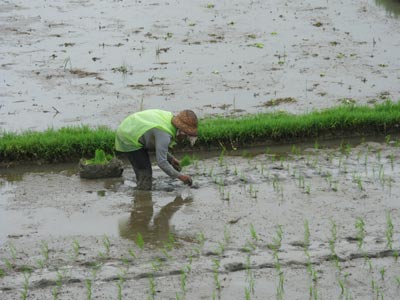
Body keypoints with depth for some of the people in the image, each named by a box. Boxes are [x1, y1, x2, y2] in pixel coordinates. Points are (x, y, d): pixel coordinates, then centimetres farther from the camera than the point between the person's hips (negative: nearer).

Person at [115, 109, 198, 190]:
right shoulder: (164, 134, -28)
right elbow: (161, 162, -27)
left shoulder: (169, 117, -1)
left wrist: (170, 158, 6)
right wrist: (179, 176, -20)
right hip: (129, 140, -10)